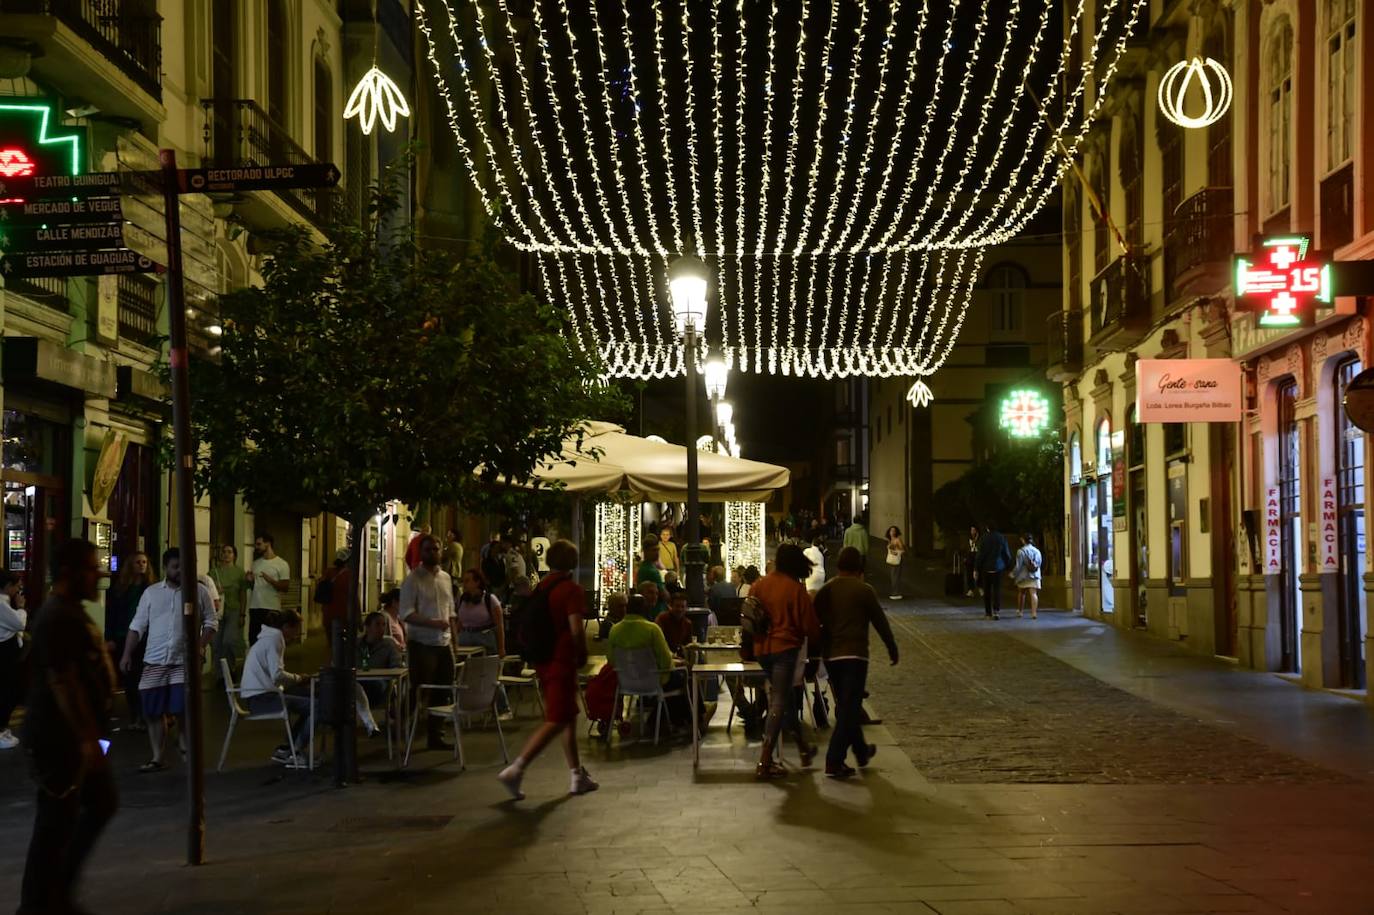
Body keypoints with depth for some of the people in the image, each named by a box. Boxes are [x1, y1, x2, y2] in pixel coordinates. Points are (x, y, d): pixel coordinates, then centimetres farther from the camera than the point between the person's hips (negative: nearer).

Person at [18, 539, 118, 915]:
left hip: (75, 734, 11)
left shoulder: (71, 612, 13)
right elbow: (62, 681, -25)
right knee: (57, 821, -2)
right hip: (59, 737, -11)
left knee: (103, 802, 18)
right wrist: (86, 738, -25)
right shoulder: (58, 617, -19)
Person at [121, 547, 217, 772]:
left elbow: (211, 623, 2)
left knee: (182, 709, -5)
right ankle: (157, 758, 12)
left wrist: (199, 647, -12)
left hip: (184, 662, -2)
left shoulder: (199, 591, 3)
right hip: (154, 662, 2)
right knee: (153, 712, 3)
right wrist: (127, 654, 0)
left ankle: (185, 747, 18)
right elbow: (137, 626, 8)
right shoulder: (151, 593, 8)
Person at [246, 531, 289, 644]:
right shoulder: (256, 563, 16)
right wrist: (250, 581, 0)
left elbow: (285, 587, -8)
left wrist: (271, 581, -23)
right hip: (254, 607, 6)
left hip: (272, 609, -6)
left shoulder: (281, 564, -3)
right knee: (253, 639, 6)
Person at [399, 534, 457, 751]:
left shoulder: (445, 578, 14)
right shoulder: (413, 579, -7)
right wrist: (433, 623, -26)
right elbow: (406, 614, -15)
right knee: (419, 692, -3)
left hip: (443, 644, 6)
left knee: (442, 693, 7)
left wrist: (453, 641, 13)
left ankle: (435, 736, 16)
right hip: (422, 644, -6)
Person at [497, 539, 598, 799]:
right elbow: (576, 630, -20)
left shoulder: (540, 588, 9)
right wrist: (582, 655, -4)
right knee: (556, 722, -7)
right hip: (562, 662, -8)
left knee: (569, 718, 17)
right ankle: (515, 770, -16)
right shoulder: (572, 590, -13)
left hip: (542, 661, 9)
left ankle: (576, 776, 22)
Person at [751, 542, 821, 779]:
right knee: (779, 703, -4)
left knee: (782, 697, 21)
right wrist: (817, 640, 11)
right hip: (786, 648, -6)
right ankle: (764, 763, -8)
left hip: (762, 649, 6)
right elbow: (810, 626, -10)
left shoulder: (760, 584, 4)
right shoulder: (796, 589, -12)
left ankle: (803, 748, 33)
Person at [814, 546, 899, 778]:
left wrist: (819, 649, 19)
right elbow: (880, 621, -3)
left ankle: (861, 751, 34)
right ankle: (834, 761, -12)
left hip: (830, 655, 6)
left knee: (845, 705, 20)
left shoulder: (825, 591, 6)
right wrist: (892, 648, 9)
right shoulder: (863, 591, -8)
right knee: (849, 707, -4)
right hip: (854, 654, -6)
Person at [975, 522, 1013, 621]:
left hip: (986, 568, -1)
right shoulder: (1001, 538, -2)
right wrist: (1007, 565, 13)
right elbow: (1007, 554, 1)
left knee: (987, 591, 9)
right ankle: (997, 611, -11)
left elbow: (980, 555, -9)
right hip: (998, 568, 1)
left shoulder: (983, 539, -9)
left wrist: (977, 569, -3)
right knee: (997, 590, 3)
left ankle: (988, 612, 12)